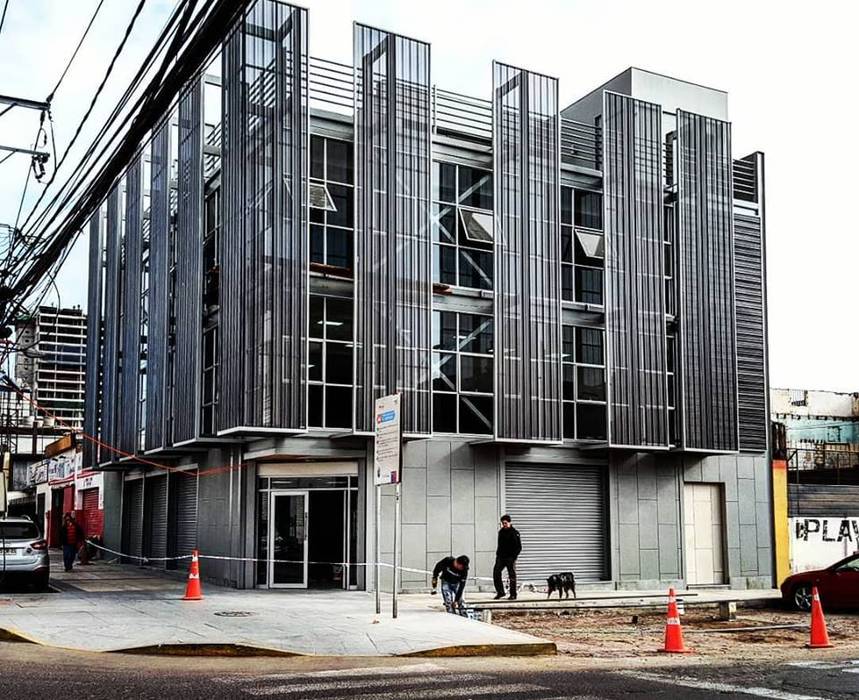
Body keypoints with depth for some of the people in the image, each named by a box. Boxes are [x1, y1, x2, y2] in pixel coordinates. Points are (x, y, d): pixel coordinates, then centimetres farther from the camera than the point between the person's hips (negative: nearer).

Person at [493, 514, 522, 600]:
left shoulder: (515, 532, -5)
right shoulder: (501, 532, 12)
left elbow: (519, 547, -6)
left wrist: (514, 557, -14)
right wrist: (498, 553, 11)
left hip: (510, 558, -5)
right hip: (501, 557, 5)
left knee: (512, 576, 0)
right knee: (496, 573, -6)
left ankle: (513, 595, 7)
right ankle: (500, 592, 5)